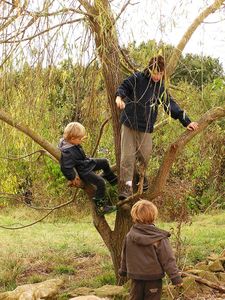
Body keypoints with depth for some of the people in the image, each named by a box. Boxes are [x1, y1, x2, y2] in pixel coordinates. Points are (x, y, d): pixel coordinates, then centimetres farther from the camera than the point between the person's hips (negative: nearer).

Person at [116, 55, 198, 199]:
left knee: (144, 155, 3)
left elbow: (171, 105, 8)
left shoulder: (161, 88, 5)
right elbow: (124, 87, 2)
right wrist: (119, 97, -22)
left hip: (146, 128, 2)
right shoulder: (137, 79, -5)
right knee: (128, 155, -6)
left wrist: (186, 121, 5)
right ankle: (128, 186, -4)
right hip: (129, 123, -2)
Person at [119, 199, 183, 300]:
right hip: (154, 278, -3)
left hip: (136, 277, 3)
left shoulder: (129, 237, -3)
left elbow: (124, 257, 12)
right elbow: (168, 260, -13)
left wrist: (123, 271, 28)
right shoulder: (159, 238, -15)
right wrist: (176, 278, -7)